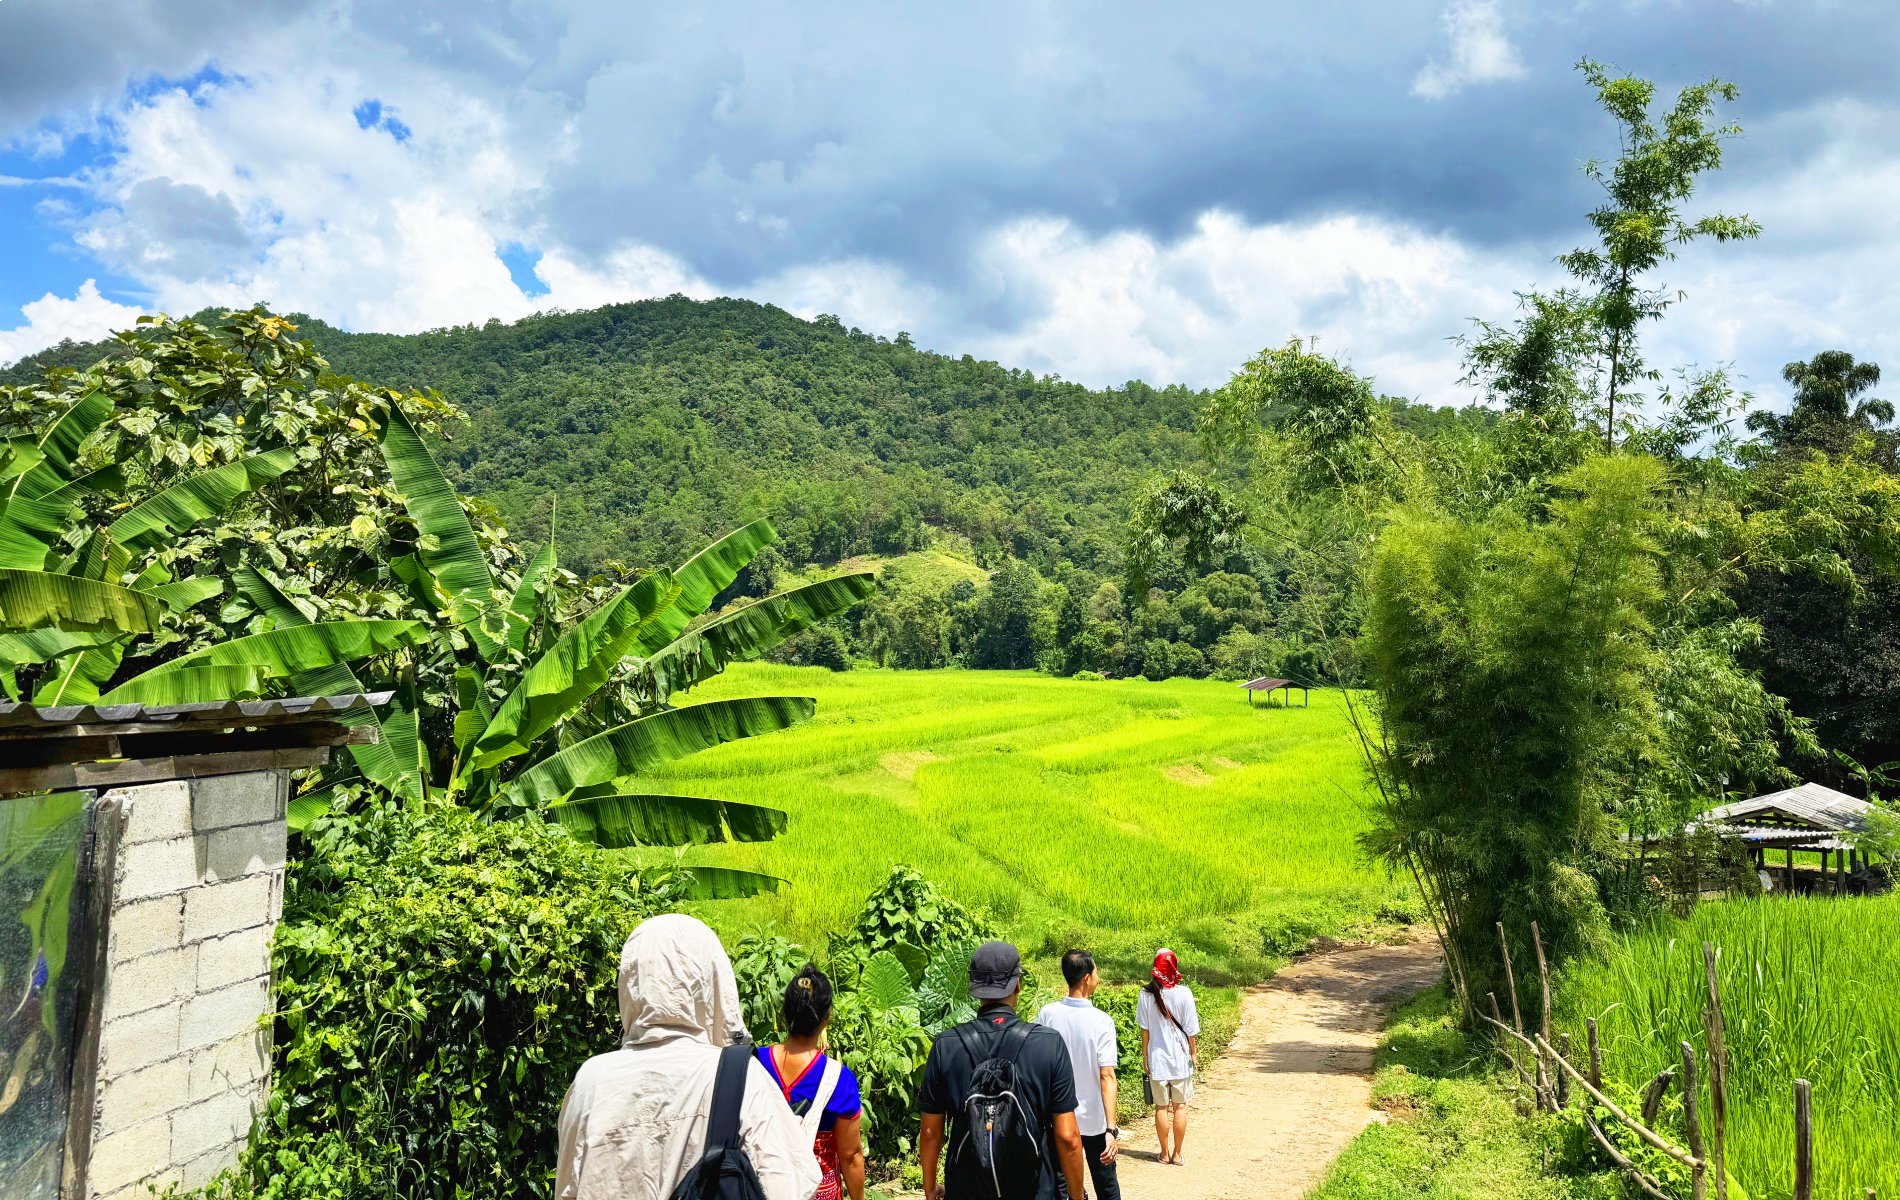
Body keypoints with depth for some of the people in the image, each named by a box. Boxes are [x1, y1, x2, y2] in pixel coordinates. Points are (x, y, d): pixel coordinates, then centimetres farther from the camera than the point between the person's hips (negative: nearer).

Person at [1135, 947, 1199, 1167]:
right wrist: (1193, 1053, 8)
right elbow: (1191, 1028, -6)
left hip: (1157, 1058, 1)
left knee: (1161, 1106, 11)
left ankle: (1164, 1153, 20)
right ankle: (1177, 1154, 18)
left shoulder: (1146, 994, -9)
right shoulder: (1183, 993, -12)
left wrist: (1144, 1056, 8)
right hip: (1180, 1058, 0)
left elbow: (1144, 1030, -3)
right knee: (1180, 1106, 12)